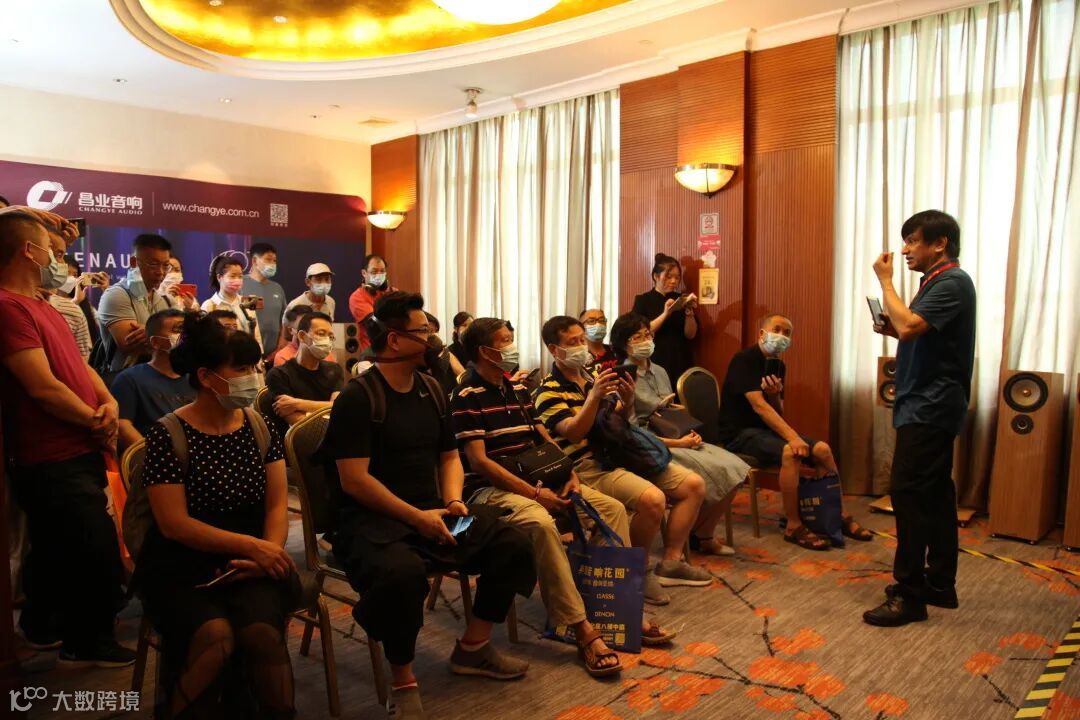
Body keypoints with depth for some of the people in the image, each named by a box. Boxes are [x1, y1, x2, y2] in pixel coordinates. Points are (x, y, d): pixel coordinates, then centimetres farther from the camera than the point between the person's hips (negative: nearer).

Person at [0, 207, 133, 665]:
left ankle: (42, 626, 41)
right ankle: (87, 643, 17)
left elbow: (78, 363, 15)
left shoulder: (39, 305, 15)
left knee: (58, 552, 24)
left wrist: (108, 402, -4)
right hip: (54, 463, -10)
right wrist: (96, 422, -9)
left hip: (76, 453, 10)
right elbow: (44, 388, -23)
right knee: (100, 557, -2)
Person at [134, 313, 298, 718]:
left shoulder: (260, 428, 6)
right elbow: (174, 524, -12)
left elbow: (277, 505, 4)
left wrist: (269, 552, -15)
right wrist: (250, 544, -18)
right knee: (216, 636, -30)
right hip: (180, 568, -2)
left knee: (262, 632, -27)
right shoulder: (168, 435, -7)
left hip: (248, 564, 3)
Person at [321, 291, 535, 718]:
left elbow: (449, 456, 18)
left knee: (512, 546, -4)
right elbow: (354, 479, -18)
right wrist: (416, 517, -20)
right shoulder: (357, 397, -12)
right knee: (403, 573, -38)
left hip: (431, 510, 7)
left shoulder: (429, 390, 11)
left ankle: (473, 648, 14)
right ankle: (403, 681, -12)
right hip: (373, 519, -7)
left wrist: (453, 501, -2)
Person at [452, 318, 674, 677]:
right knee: (541, 524, -38)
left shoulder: (517, 388, 15)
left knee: (613, 508, -4)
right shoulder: (466, 396, -11)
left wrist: (570, 475, -1)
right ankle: (583, 630, -31)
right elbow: (478, 461, -18)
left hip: (538, 479, 8)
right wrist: (535, 494, -21)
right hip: (492, 488, -8)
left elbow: (546, 439, 18)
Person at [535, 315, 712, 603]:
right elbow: (574, 433, -19)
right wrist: (594, 396, -31)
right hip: (587, 466, -8)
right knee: (653, 498, -31)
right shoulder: (549, 391, -6)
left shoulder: (592, 377, 16)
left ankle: (671, 562, 8)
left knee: (694, 484, 0)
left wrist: (627, 401, -4)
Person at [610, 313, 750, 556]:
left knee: (734, 468, -10)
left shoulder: (659, 372, 14)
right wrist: (678, 443, -17)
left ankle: (704, 535, 7)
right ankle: (700, 536, 4)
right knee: (717, 472, -20)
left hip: (676, 440, 8)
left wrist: (690, 433, 1)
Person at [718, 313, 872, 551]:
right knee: (790, 452, -32)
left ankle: (839, 516, 7)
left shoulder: (778, 365, 11)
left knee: (822, 449, -6)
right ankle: (793, 527, -22)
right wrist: (792, 437, -32)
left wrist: (775, 395, -13)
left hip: (765, 429, 8)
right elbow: (758, 405, -25)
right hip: (739, 433, -8)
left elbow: (777, 412, 11)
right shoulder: (744, 360, -14)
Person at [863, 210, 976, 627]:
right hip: (931, 406, 10)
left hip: (929, 408, -10)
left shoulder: (951, 283, -14)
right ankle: (940, 585, 23)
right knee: (935, 496, 14)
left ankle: (909, 595, -4)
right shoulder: (939, 281, 17)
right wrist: (892, 329, 2)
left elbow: (908, 325, -27)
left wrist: (885, 281, -16)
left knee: (908, 494, -10)